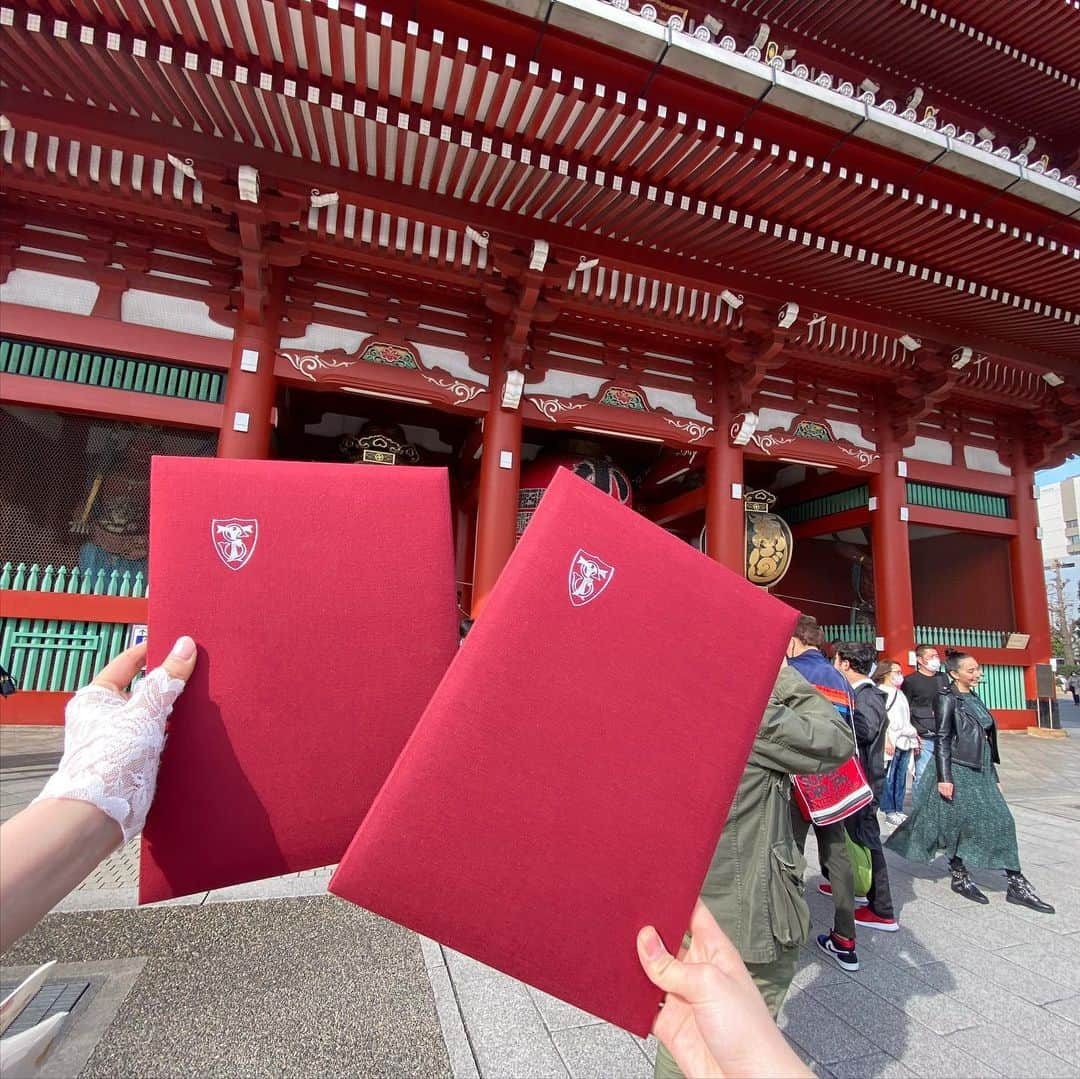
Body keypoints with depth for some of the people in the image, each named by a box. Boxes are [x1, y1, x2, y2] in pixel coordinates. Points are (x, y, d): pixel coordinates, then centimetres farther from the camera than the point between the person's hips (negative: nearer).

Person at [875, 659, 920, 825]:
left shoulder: (900, 694, 22)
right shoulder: (880, 692, -4)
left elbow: (907, 721, 25)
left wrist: (914, 741, 20)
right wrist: (886, 740, -17)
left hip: (905, 742, 8)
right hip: (891, 743, -8)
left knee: (900, 778, 8)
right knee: (888, 778, -4)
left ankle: (898, 810, 14)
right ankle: (889, 811, 2)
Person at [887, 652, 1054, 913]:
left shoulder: (974, 699, 13)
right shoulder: (948, 699, -11)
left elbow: (985, 740, 18)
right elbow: (942, 739, -15)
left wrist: (993, 776, 18)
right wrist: (944, 778, -18)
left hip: (980, 771, 8)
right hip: (959, 771, -8)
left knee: (1001, 821, 5)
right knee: (962, 823, -1)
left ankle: (1016, 884, 13)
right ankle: (960, 877, 14)